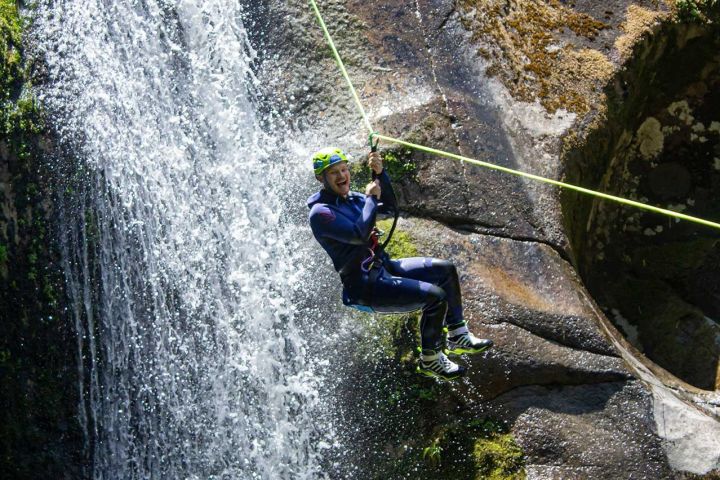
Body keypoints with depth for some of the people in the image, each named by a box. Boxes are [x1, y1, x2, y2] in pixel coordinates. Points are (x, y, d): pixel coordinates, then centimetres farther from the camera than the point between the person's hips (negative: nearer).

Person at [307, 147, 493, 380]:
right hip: (365, 286, -10)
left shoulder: (350, 198, 10)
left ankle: (458, 337, 18)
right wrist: (371, 197, -16)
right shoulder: (320, 212, -18)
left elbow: (388, 206, 11)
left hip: (383, 266, 10)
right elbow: (359, 234, -29)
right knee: (435, 296, -20)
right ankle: (430, 360, -1)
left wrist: (380, 174, -4)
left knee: (445, 270, 8)